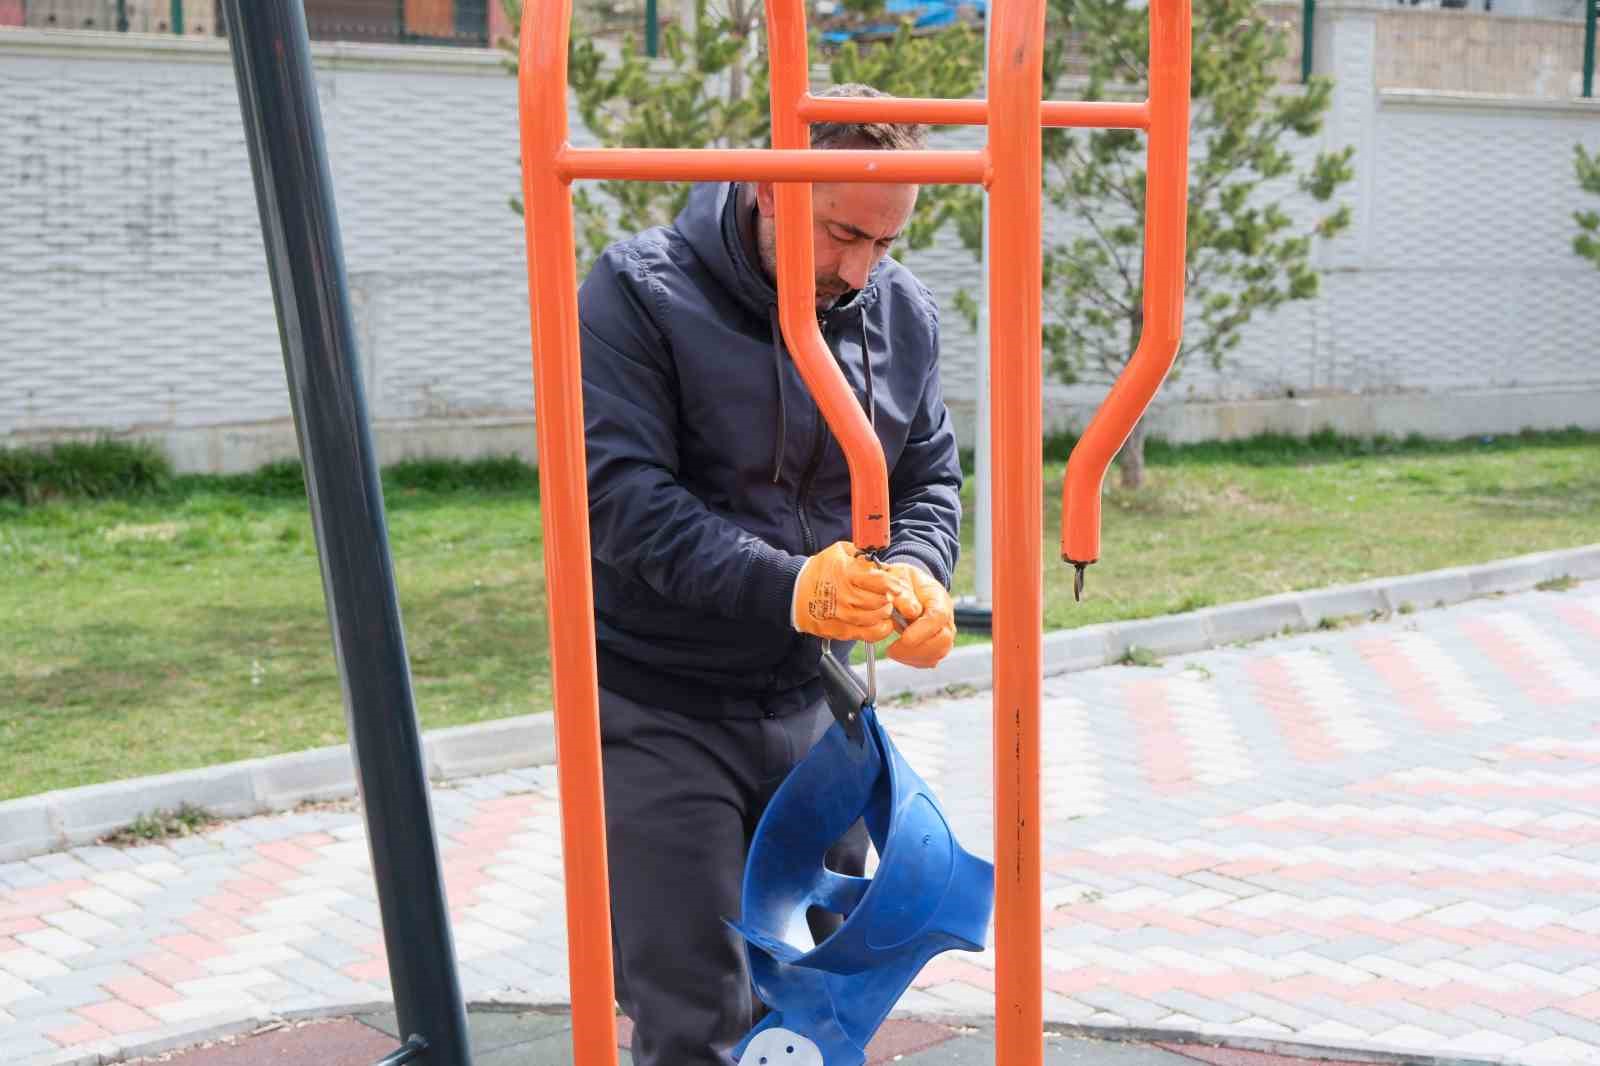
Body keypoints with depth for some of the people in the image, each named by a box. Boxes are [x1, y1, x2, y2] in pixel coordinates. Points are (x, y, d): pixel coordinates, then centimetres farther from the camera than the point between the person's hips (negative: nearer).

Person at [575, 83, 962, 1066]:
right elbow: (618, 494, -22)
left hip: (809, 704, 5)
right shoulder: (641, 295, -14)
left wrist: (917, 573, -16)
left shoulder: (902, 312, 2)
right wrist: (785, 588, -34)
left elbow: (929, 479, 8)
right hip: (660, 715, -5)